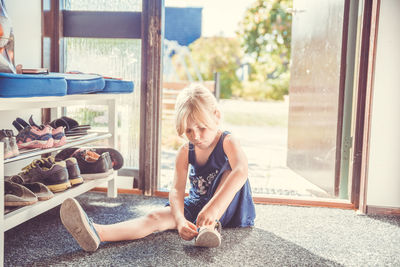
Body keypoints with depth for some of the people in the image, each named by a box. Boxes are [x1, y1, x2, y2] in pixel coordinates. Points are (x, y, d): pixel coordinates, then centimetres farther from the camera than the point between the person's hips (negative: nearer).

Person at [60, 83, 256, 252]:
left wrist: (213, 207, -55)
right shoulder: (185, 152, -7)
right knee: (156, 218, -20)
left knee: (230, 172, -30)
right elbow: (177, 189, -17)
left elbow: (241, 172, -41)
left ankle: (211, 226, -36)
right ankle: (96, 233, -39)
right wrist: (180, 220, -39)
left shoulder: (228, 142, -20)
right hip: (197, 205, 3)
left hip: (228, 207, -3)